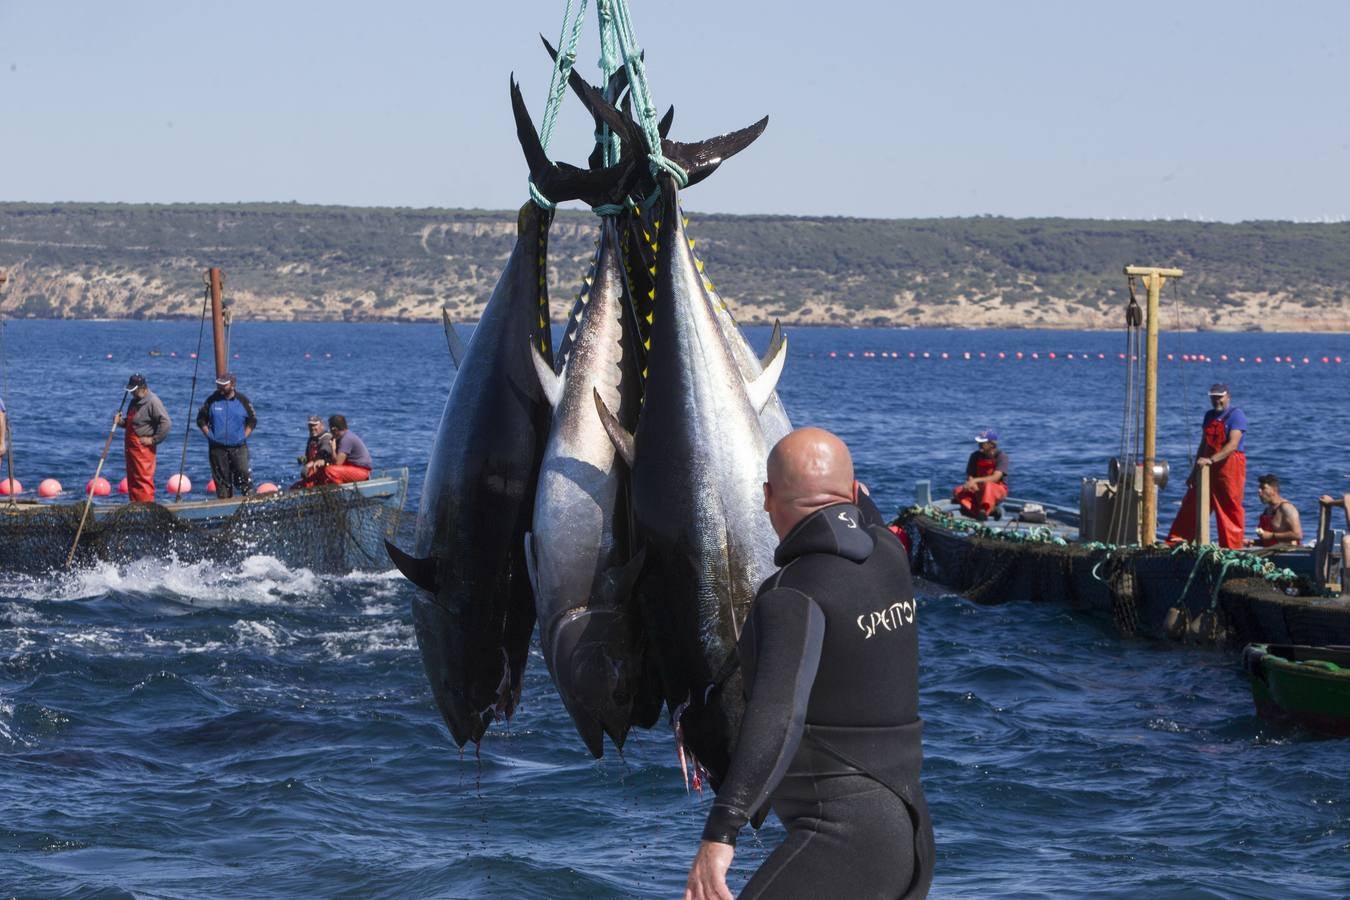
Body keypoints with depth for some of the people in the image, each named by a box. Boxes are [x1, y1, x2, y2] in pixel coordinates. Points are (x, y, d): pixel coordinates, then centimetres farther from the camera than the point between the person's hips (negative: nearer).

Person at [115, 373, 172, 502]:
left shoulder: (152, 402, -14)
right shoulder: (135, 401, 15)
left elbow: (166, 423, -21)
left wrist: (153, 439, -17)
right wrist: (120, 421, 8)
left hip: (143, 447, -9)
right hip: (131, 446, 9)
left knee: (143, 478, -9)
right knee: (132, 479, 13)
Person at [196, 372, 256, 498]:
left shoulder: (242, 400, 2)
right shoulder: (212, 400, 3)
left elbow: (252, 421, 10)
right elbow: (201, 419, 11)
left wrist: (244, 436, -1)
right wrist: (209, 435, 1)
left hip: (239, 447, -1)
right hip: (218, 448, 1)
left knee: (243, 474, -10)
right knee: (221, 479, 4)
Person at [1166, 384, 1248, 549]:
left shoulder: (1236, 415, -8)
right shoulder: (1209, 415, 15)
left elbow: (1233, 445, -20)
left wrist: (1211, 459, -30)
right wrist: (1195, 470, 18)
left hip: (1230, 465, -7)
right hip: (1208, 467, 7)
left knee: (1231, 509, -2)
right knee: (1191, 505, 4)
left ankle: (1232, 548, 4)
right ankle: (1175, 543, 6)